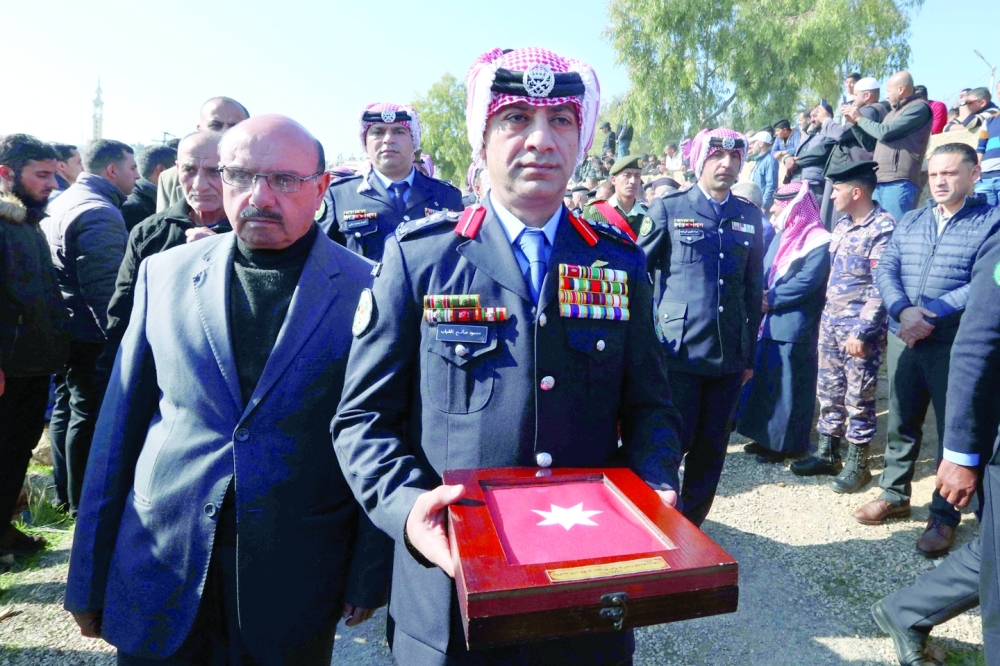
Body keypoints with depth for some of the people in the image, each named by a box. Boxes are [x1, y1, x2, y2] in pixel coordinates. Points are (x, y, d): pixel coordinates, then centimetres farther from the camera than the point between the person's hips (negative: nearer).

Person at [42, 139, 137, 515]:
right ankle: (83, 505, 8)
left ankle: (65, 494, 29)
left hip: (65, 329, 10)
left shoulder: (62, 204, 14)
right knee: (88, 416, -2)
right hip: (92, 336, -10)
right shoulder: (100, 213, -18)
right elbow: (105, 286, -24)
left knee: (66, 408, 17)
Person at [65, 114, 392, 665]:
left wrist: (370, 574, -2)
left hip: (297, 587, -2)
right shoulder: (164, 274, 2)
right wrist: (89, 578, 7)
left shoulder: (368, 289, -7)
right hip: (157, 578, 2)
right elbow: (122, 427, 5)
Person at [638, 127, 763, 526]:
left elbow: (754, 290, 14)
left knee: (711, 449, 11)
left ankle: (691, 526, 28)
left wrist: (750, 354, 13)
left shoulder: (750, 217, 12)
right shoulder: (668, 209, 1)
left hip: (729, 356, 4)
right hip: (678, 351, -4)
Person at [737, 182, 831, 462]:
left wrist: (771, 300, -16)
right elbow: (764, 272, 12)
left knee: (788, 384, 1)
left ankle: (788, 443, 14)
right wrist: (762, 297, -7)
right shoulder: (782, 235, 15)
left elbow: (805, 282, -20)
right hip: (770, 321, 8)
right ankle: (769, 436, 27)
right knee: (766, 380, 14)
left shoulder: (819, 242, -11)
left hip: (794, 326, -8)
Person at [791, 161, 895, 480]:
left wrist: (862, 331, -20)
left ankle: (858, 463, 15)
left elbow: (881, 287, -18)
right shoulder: (843, 223, 11)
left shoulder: (883, 228, -14)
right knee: (828, 390, 13)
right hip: (830, 321, 8)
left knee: (858, 397, 2)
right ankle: (827, 452, 25)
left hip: (860, 327, -8)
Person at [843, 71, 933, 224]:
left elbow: (884, 132, -11)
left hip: (898, 182, -9)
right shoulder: (892, 113, 25)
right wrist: (854, 123, 21)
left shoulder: (919, 108, -2)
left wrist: (859, 118, 3)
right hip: (878, 181, 9)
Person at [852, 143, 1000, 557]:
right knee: (901, 422, 14)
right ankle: (894, 495, 30)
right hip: (902, 339, 5)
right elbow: (885, 271, 1)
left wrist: (932, 315, -22)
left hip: (956, 345, -4)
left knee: (954, 430, 5)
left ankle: (944, 517, 18)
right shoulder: (909, 223, 12)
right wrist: (904, 310, -16)